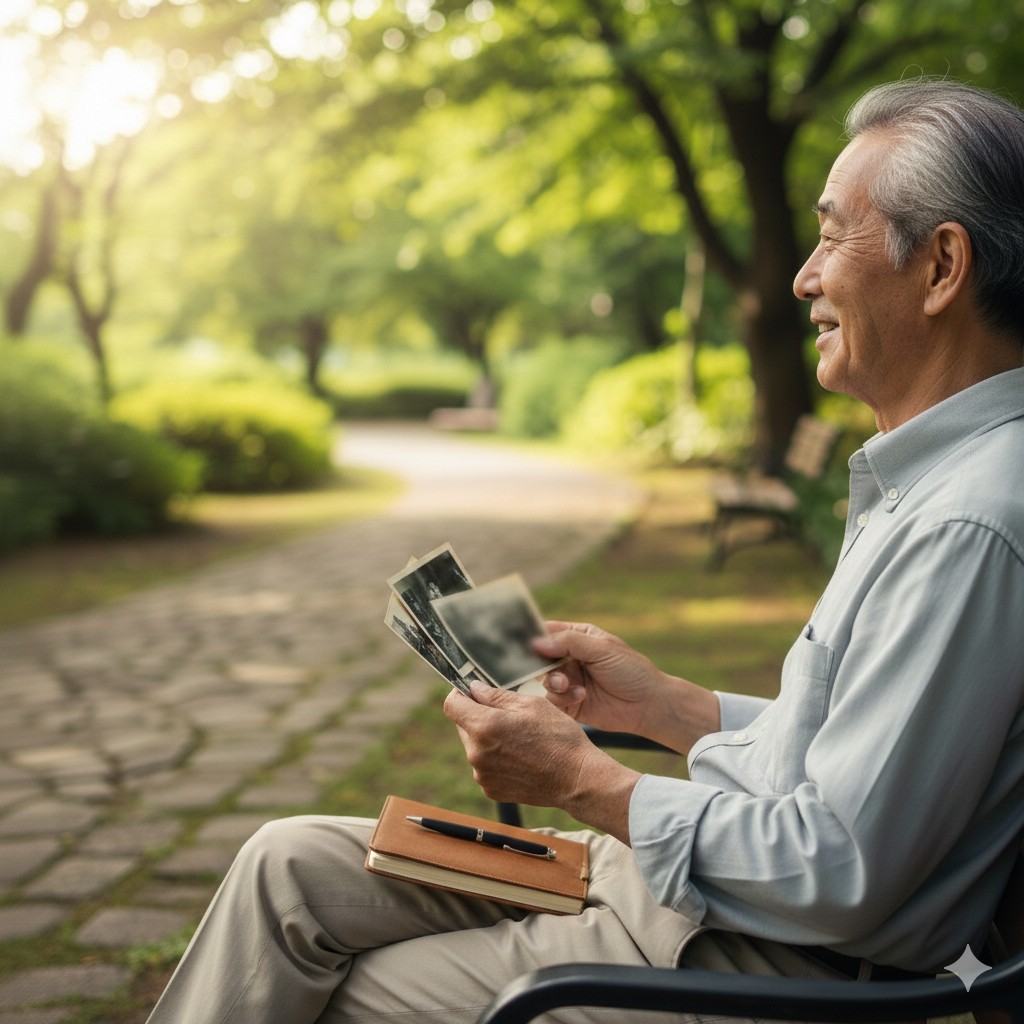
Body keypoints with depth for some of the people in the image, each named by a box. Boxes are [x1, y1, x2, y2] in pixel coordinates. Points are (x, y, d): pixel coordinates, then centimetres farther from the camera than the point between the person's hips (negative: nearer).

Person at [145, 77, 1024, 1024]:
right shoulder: (924, 483, 10)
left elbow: (841, 880, -25)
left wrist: (582, 780, -16)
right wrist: (661, 705, 8)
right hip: (680, 875, 9)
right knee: (291, 865, 6)